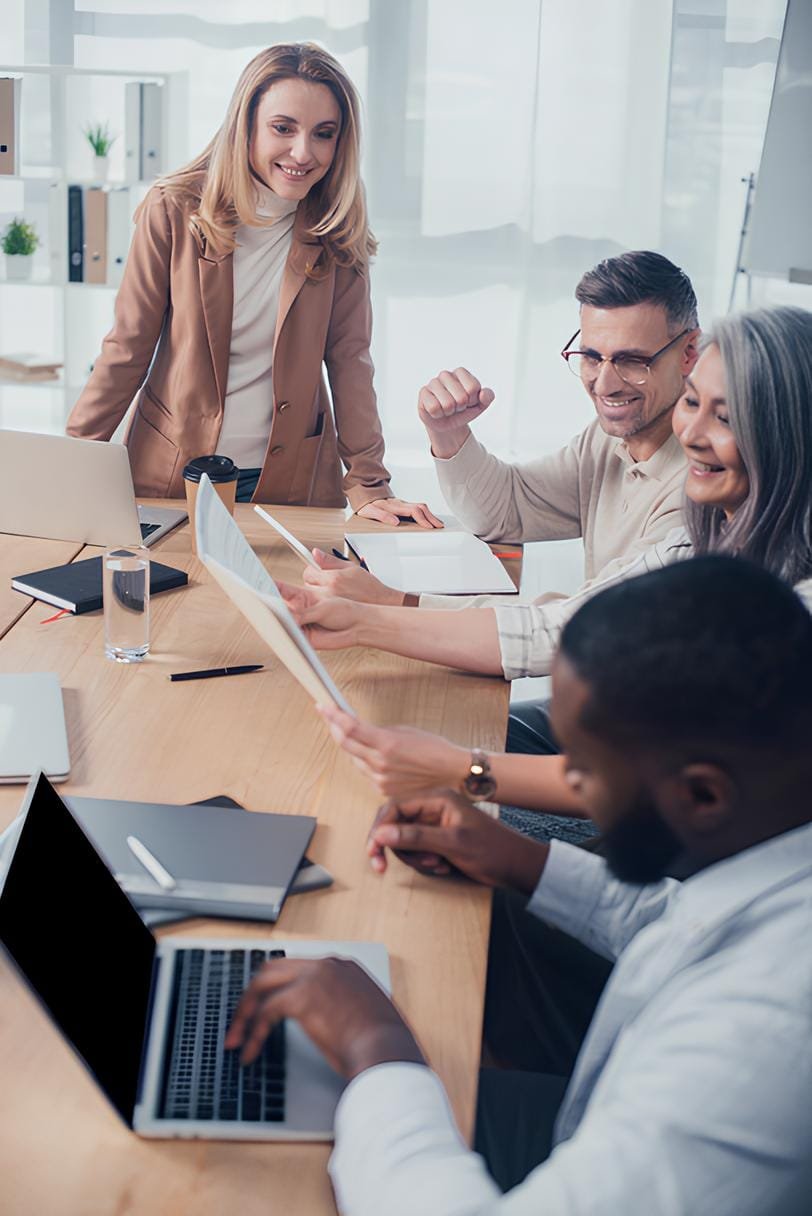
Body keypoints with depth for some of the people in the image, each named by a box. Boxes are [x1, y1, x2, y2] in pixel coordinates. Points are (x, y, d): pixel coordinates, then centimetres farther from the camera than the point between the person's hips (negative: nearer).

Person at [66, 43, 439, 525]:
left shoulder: (338, 230, -6)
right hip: (170, 470, -1)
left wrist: (368, 486, -8)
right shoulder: (174, 212, -10)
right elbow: (127, 350, -6)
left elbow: (349, 358, -2)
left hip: (290, 477, 1)